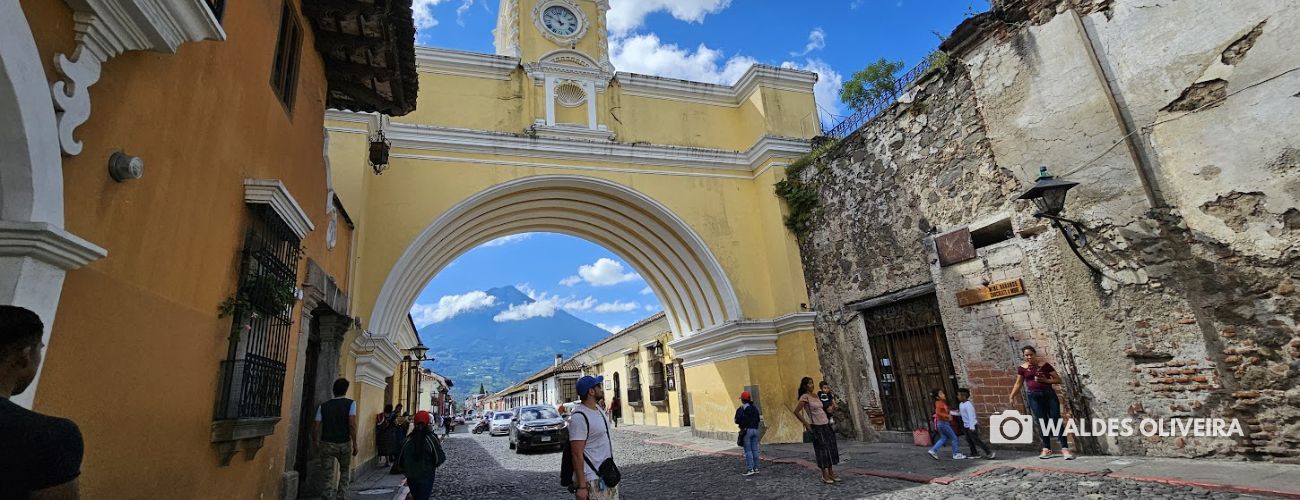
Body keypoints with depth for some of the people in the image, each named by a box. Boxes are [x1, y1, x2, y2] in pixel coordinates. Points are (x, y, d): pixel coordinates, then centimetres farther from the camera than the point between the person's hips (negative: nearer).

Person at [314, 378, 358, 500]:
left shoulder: (323, 406, 4)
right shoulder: (350, 403, -4)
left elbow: (316, 427, 1)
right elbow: (352, 425, -13)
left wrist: (315, 442, 18)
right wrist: (354, 444, -7)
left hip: (326, 444, 1)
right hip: (344, 444, -1)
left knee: (328, 476, 6)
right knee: (345, 471, 20)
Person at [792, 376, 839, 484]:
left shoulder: (815, 395, 10)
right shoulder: (805, 397, -13)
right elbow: (796, 411, -18)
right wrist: (806, 424, -15)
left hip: (826, 424, 8)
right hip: (816, 427, -8)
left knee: (831, 448, 10)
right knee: (822, 449, -3)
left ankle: (831, 473, 19)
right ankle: (825, 475, 9)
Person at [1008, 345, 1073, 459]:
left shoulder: (1045, 365, -3)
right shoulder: (1022, 368, 1)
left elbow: (1058, 379, 0)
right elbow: (1018, 384, 8)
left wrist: (1044, 380, -15)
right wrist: (1011, 396, 0)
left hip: (1049, 394, -1)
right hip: (1034, 397, 1)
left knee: (1056, 421, -3)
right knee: (1042, 423, 5)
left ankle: (1065, 448, 0)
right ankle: (1047, 449, 11)